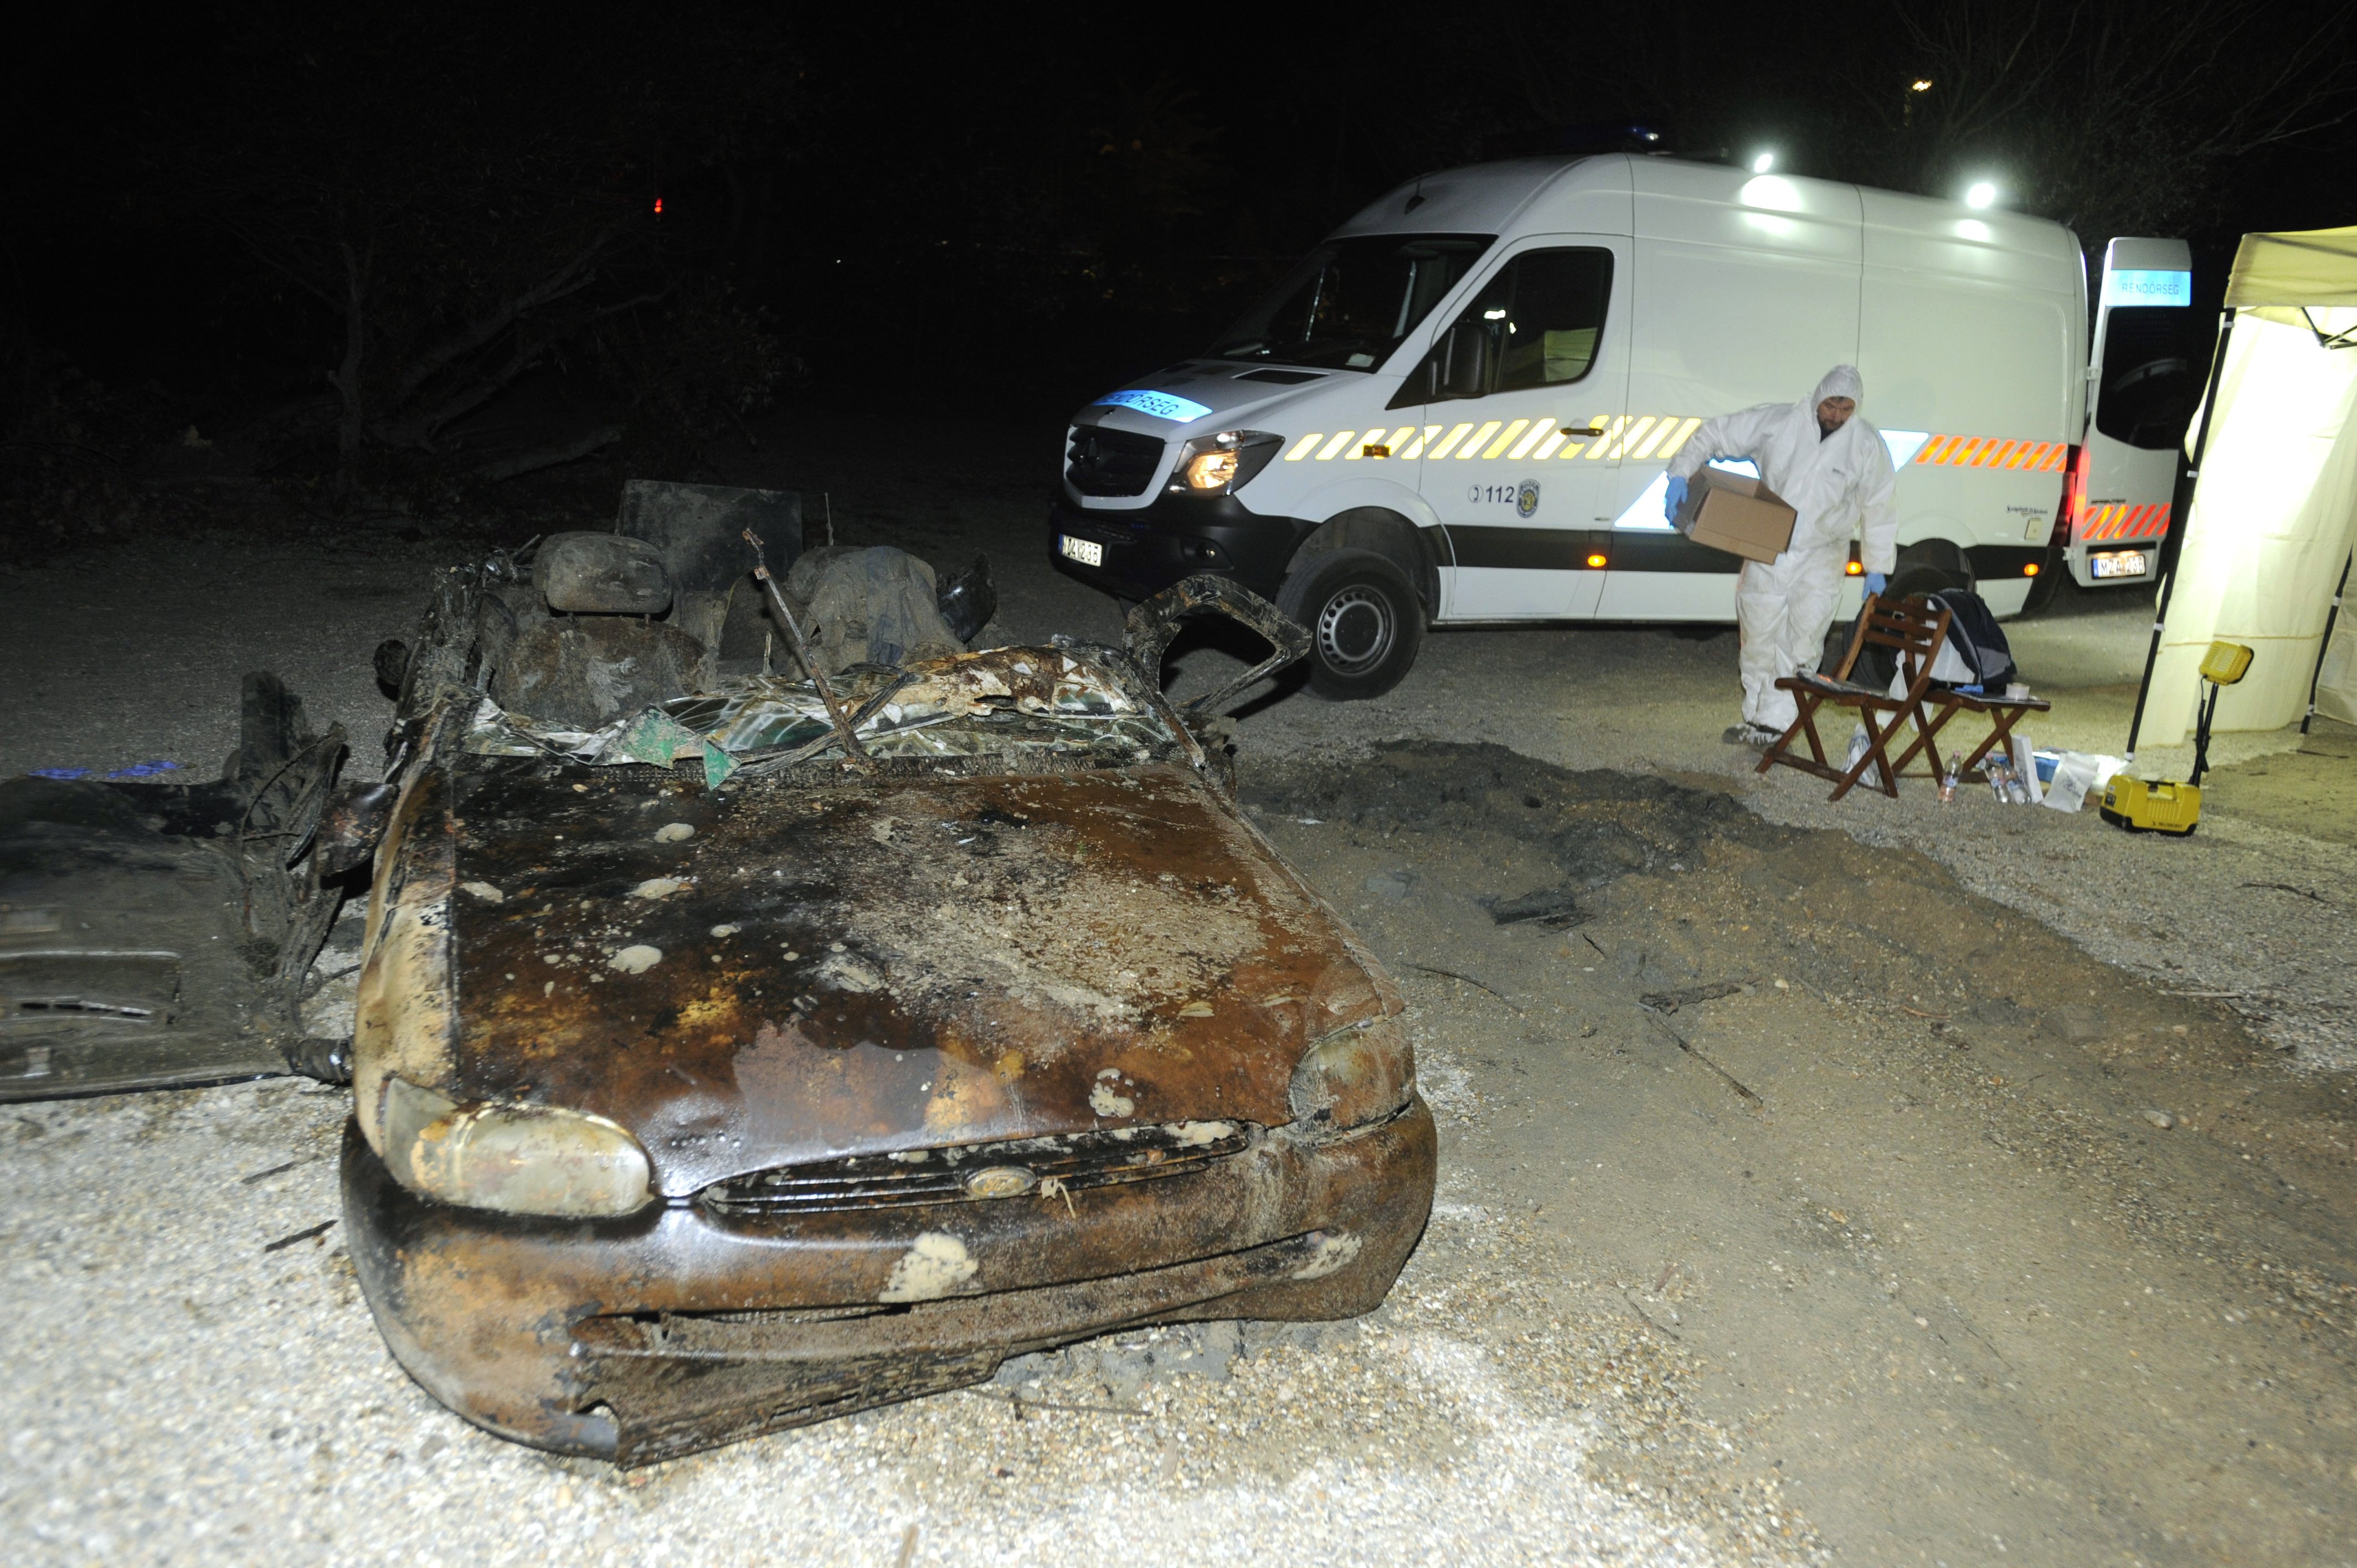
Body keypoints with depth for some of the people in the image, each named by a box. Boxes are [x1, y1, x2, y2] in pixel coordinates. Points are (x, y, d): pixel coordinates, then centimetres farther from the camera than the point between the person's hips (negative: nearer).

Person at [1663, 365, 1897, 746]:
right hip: (1767, 553, 1)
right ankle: (1757, 716, 21)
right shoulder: (1777, 422, -9)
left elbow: (1879, 509, 2)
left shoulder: (1867, 444, -6)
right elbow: (1714, 433, -4)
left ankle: (1775, 722, -6)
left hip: (1821, 557, -1)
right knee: (1759, 637, 7)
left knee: (1803, 643, -10)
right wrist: (1681, 474, -18)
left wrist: (1877, 567, 2)